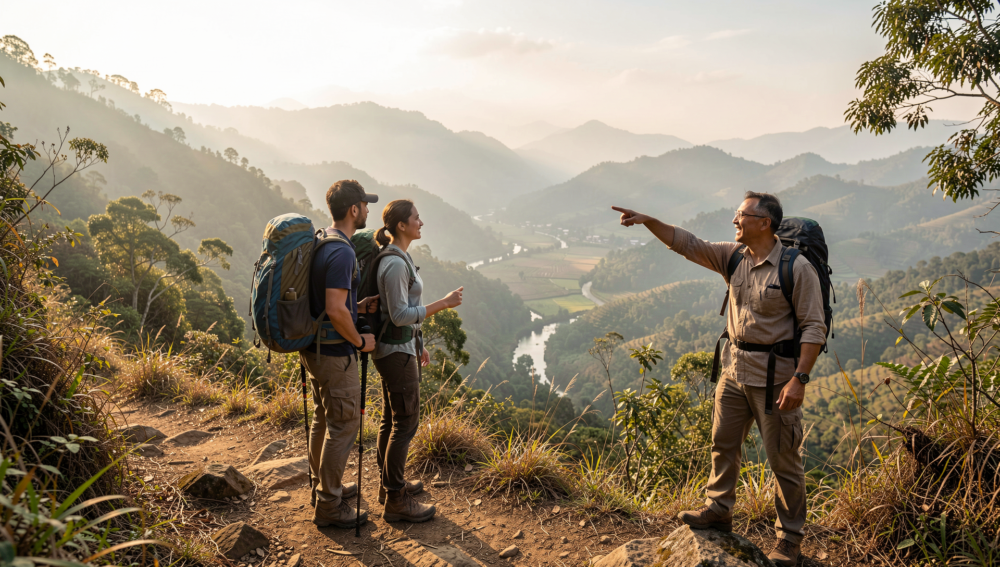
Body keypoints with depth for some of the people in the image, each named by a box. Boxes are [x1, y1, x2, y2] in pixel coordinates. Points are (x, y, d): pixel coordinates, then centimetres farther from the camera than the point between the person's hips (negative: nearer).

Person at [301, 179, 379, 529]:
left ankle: (324, 485, 37)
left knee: (324, 419, 21)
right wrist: (361, 341, -14)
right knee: (343, 425, 1)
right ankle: (329, 506, 11)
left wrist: (362, 306, 12)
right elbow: (336, 310, -28)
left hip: (313, 348, 10)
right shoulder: (342, 252, -23)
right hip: (334, 354, -10)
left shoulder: (320, 243, 9)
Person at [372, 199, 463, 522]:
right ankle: (396, 502, 6)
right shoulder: (395, 264, -21)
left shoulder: (397, 257, 10)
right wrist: (443, 304, -23)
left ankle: (389, 484, 32)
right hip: (396, 352, -10)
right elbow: (400, 316, -24)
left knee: (391, 418, 18)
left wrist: (417, 344, 22)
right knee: (405, 424, -3)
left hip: (398, 346, 10)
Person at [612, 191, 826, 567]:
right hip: (734, 367, 7)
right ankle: (718, 511, 35)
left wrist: (799, 379, -22)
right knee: (723, 443, 17)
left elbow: (814, 328, -15)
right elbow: (687, 244, 4)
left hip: (774, 375, -6)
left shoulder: (797, 269, -15)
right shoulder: (733, 257, 4)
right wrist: (647, 221, -7)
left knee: (783, 459, 5)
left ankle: (789, 537, 21)